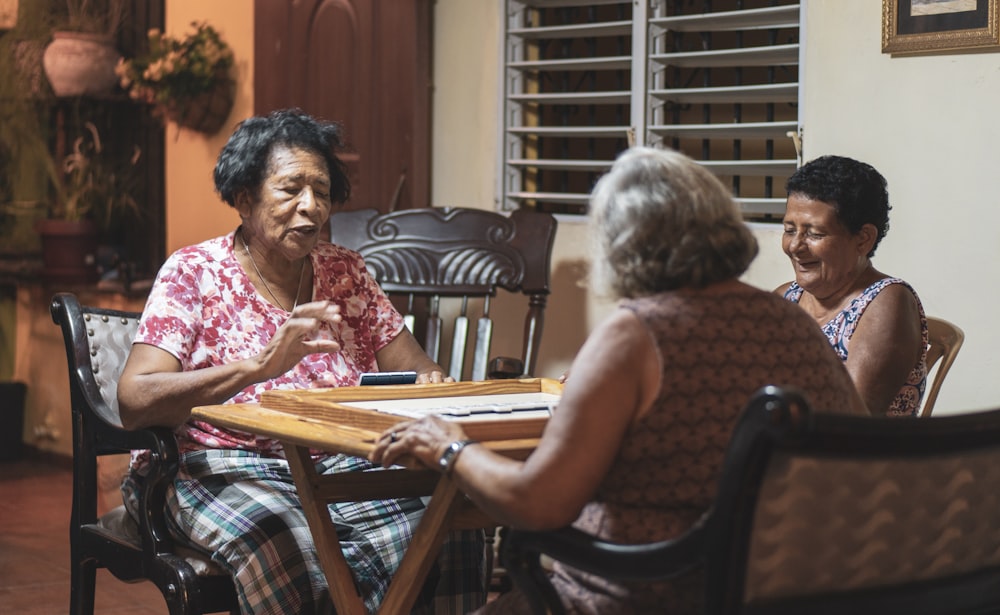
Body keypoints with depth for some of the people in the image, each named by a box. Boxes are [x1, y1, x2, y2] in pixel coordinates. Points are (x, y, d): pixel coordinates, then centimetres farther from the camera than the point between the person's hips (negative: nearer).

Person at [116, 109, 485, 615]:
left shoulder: (344, 271, 14)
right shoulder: (194, 273, 0)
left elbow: (415, 371, 14)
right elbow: (134, 402, -14)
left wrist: (431, 385, -13)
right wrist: (262, 364, -27)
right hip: (226, 469, -4)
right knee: (287, 550, -39)